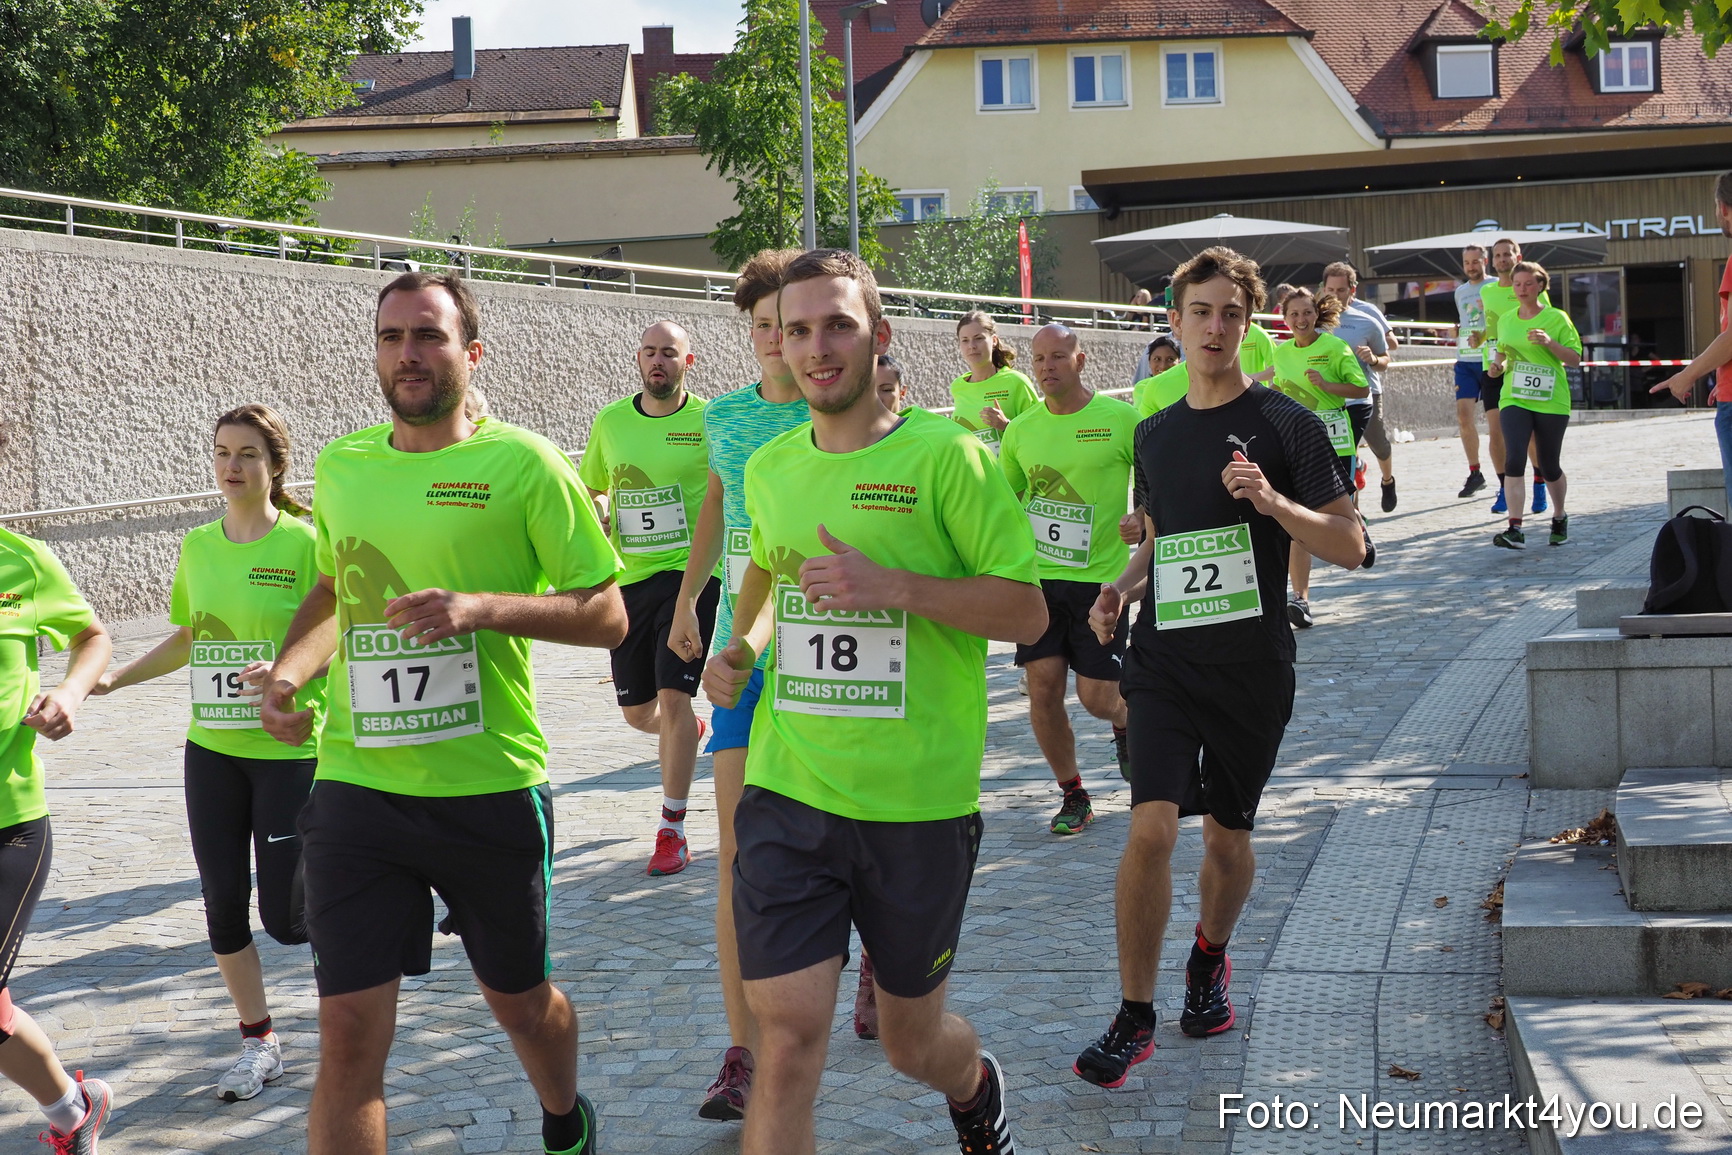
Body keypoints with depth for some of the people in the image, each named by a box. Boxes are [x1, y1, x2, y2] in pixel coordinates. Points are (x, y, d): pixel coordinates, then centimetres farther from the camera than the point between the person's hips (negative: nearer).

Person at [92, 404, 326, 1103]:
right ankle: (258, 1040, 23)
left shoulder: (306, 542, -10)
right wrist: (115, 678, 10)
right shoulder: (198, 547, 6)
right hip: (211, 750, 5)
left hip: (291, 748, -5)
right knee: (224, 905, 6)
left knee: (285, 915, -3)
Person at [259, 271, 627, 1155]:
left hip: (490, 790, -2)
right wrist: (289, 671, 4)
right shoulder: (341, 466, 7)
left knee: (520, 999, 17)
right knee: (348, 1037, -4)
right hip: (356, 786, 3)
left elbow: (607, 617, -7)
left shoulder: (522, 463, -6)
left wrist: (484, 606, -21)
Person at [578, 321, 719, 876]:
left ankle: (672, 830, -4)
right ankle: (690, 732, 47)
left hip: (691, 573, -4)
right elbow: (588, 491, 18)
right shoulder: (610, 421, 6)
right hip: (629, 577, 4)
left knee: (673, 697, -15)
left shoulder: (709, 419, -3)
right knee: (637, 712, 10)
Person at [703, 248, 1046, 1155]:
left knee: (912, 1043, 15)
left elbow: (1027, 611, -9)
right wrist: (742, 646, 11)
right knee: (786, 1041, -7)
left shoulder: (945, 454, -8)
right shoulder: (768, 467, 7)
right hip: (786, 797, 3)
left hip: (919, 806, -3)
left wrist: (892, 585, -21)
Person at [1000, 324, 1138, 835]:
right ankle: (1073, 795, 16)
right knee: (1043, 687, -2)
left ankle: (1126, 720, 34)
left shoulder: (1121, 418, -6)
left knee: (1096, 696, -4)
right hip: (1038, 575, 3)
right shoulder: (1021, 429, 6)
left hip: (1101, 577, -3)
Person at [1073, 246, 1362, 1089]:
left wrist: (1272, 501, -24)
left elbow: (1348, 546, -7)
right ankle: (1134, 1018, -3)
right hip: (1165, 657, 2)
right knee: (1151, 827, -12)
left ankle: (1210, 961, 41)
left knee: (1227, 835, 12)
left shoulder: (1285, 425, -5)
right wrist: (1122, 586, 4)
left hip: (1253, 665, -2)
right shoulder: (1155, 433, 9)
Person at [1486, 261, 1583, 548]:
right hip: (1514, 400, 2)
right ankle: (1515, 530, -21)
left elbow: (1575, 359, -5)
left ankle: (1559, 517, 37)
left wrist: (1549, 342, -20)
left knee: (1549, 466, 9)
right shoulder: (1505, 320, 9)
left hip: (1551, 402, -2)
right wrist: (1498, 366, 3)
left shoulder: (1557, 318, -3)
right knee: (1513, 459, -17)